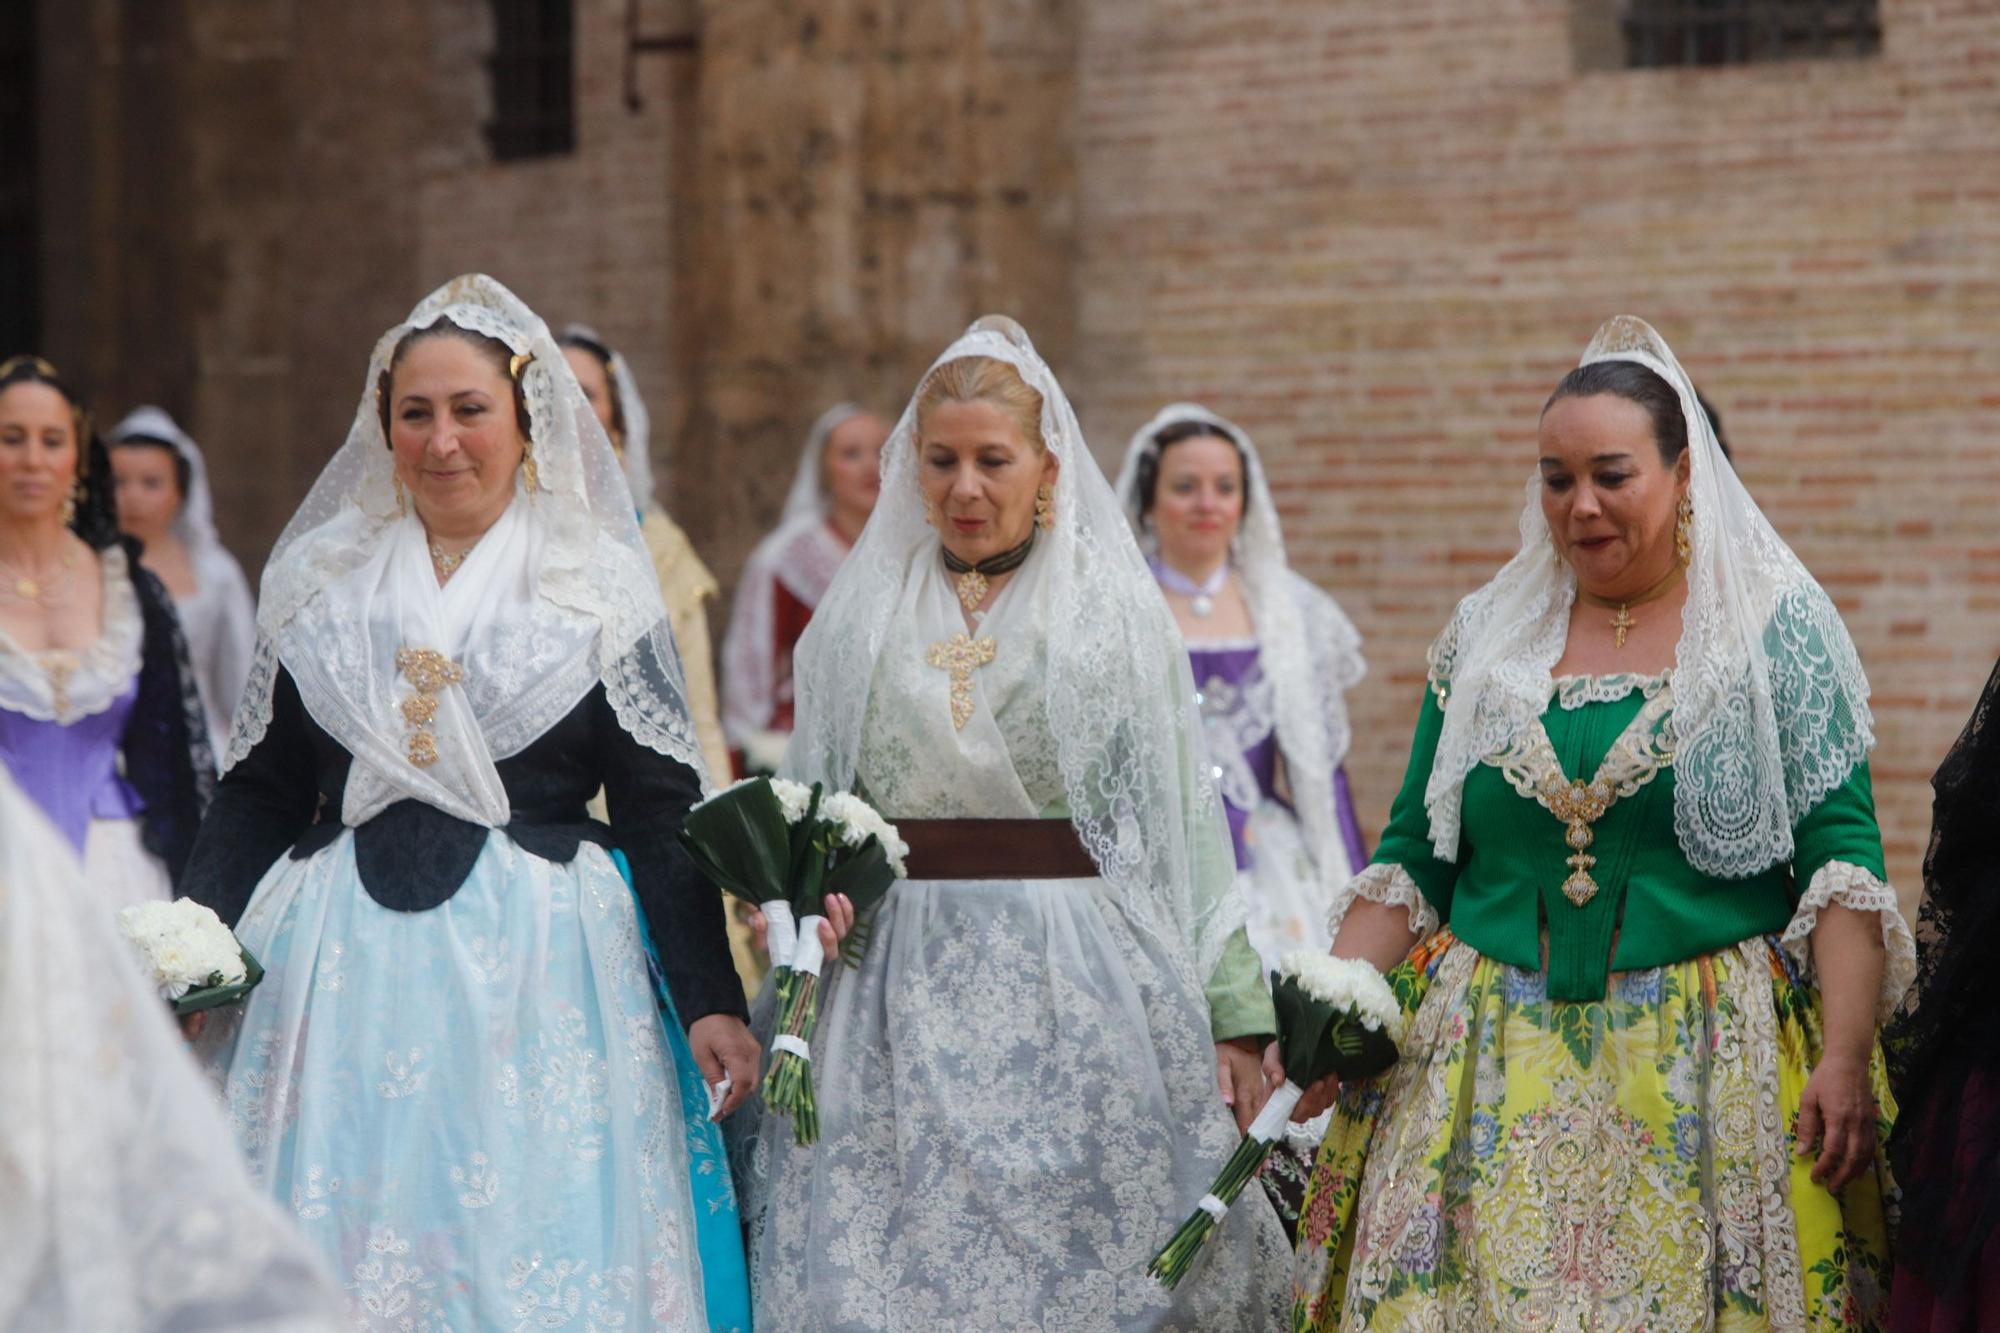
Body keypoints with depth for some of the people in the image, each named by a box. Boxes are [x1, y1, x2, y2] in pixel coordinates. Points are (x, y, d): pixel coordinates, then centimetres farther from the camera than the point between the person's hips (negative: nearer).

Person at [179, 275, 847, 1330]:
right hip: (346, 969, 2)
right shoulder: (320, 579, 10)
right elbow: (259, 794, 12)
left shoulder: (598, 586, 3)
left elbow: (662, 811, 1)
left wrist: (710, 1001, -6)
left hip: (538, 975, -2)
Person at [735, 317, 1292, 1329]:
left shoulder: (1116, 610, 5)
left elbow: (1189, 825, 3)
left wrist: (1234, 1017, -1)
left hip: (1079, 993, -2)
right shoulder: (860, 614, 11)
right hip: (902, 1005, 2)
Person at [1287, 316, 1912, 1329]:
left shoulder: (1777, 626, 2)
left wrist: (1845, 1062, -14)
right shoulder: (1484, 637, 12)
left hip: (1709, 1067, -3)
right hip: (1491, 1070, 3)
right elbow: (1410, 861, 13)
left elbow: (1842, 857, -4)